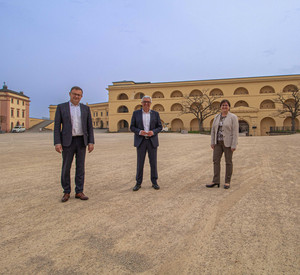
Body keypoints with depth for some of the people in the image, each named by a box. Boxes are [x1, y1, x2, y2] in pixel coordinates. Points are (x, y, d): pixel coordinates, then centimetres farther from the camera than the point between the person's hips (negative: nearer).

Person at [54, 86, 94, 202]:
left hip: (81, 141, 2)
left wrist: (91, 142, -2)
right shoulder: (61, 107, 2)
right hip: (67, 141, -2)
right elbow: (57, 126, -2)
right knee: (66, 168, 3)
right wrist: (57, 143, -11)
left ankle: (79, 192, 12)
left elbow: (89, 126, 6)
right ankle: (66, 192, 15)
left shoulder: (85, 108, 8)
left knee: (80, 167, 4)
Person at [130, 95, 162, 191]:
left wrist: (153, 132, -16)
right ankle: (138, 183, 13)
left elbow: (159, 127, 4)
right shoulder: (136, 113, 1)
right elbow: (132, 127, 1)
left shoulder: (155, 114, 4)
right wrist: (139, 132, -19)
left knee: (153, 162, 4)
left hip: (152, 141, 1)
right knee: (140, 162, 2)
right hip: (141, 141, -1)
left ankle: (154, 182, 16)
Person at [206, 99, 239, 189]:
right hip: (218, 142, 5)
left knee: (228, 162, 2)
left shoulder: (233, 117, -9)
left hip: (228, 142, -5)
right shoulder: (217, 117, 8)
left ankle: (227, 182, 13)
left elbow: (235, 132, -13)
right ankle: (216, 181, 7)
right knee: (216, 160, 1)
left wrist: (234, 145, -17)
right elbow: (213, 130, 9)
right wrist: (212, 142, 4)